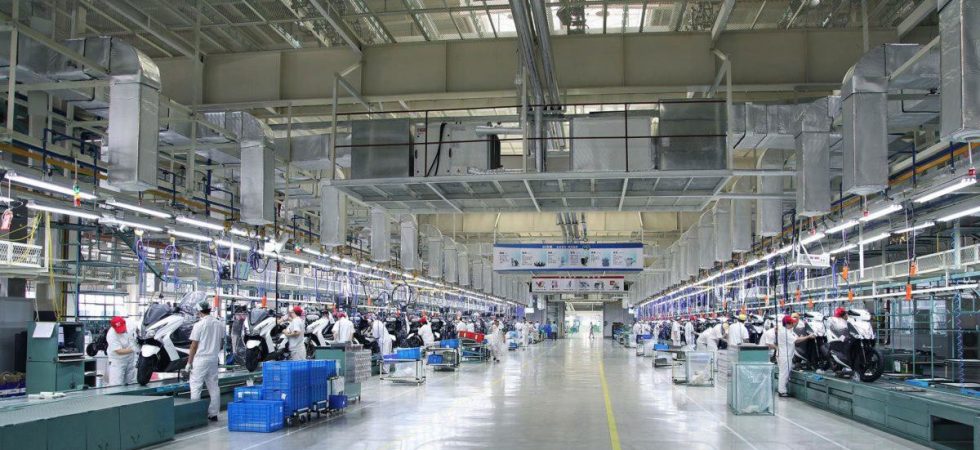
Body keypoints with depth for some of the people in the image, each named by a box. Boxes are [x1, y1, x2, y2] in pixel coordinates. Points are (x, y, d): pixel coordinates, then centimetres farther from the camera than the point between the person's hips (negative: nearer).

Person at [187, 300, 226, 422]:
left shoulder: (199, 325, -12)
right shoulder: (220, 324, 5)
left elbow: (194, 345, -11)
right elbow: (221, 342, 11)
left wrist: (189, 362, -5)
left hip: (200, 359, -6)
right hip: (214, 359, 6)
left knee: (195, 387, 0)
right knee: (214, 387, 10)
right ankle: (213, 414, 13)